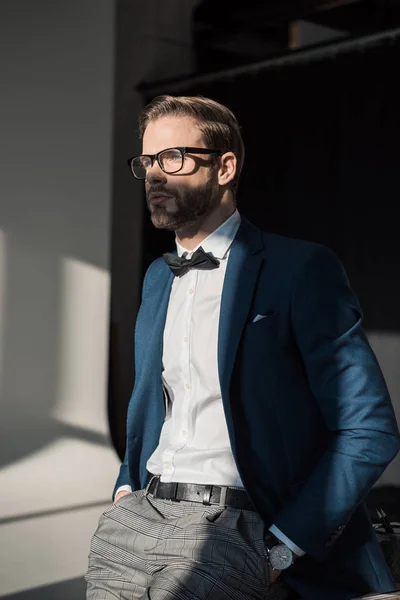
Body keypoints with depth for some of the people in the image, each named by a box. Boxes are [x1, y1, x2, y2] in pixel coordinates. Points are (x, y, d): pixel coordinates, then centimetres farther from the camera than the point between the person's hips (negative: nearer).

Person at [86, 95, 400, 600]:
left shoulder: (300, 269, -8)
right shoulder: (157, 278, 15)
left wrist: (281, 549, -12)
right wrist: (127, 487, 10)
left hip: (231, 527, -6)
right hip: (139, 515, 6)